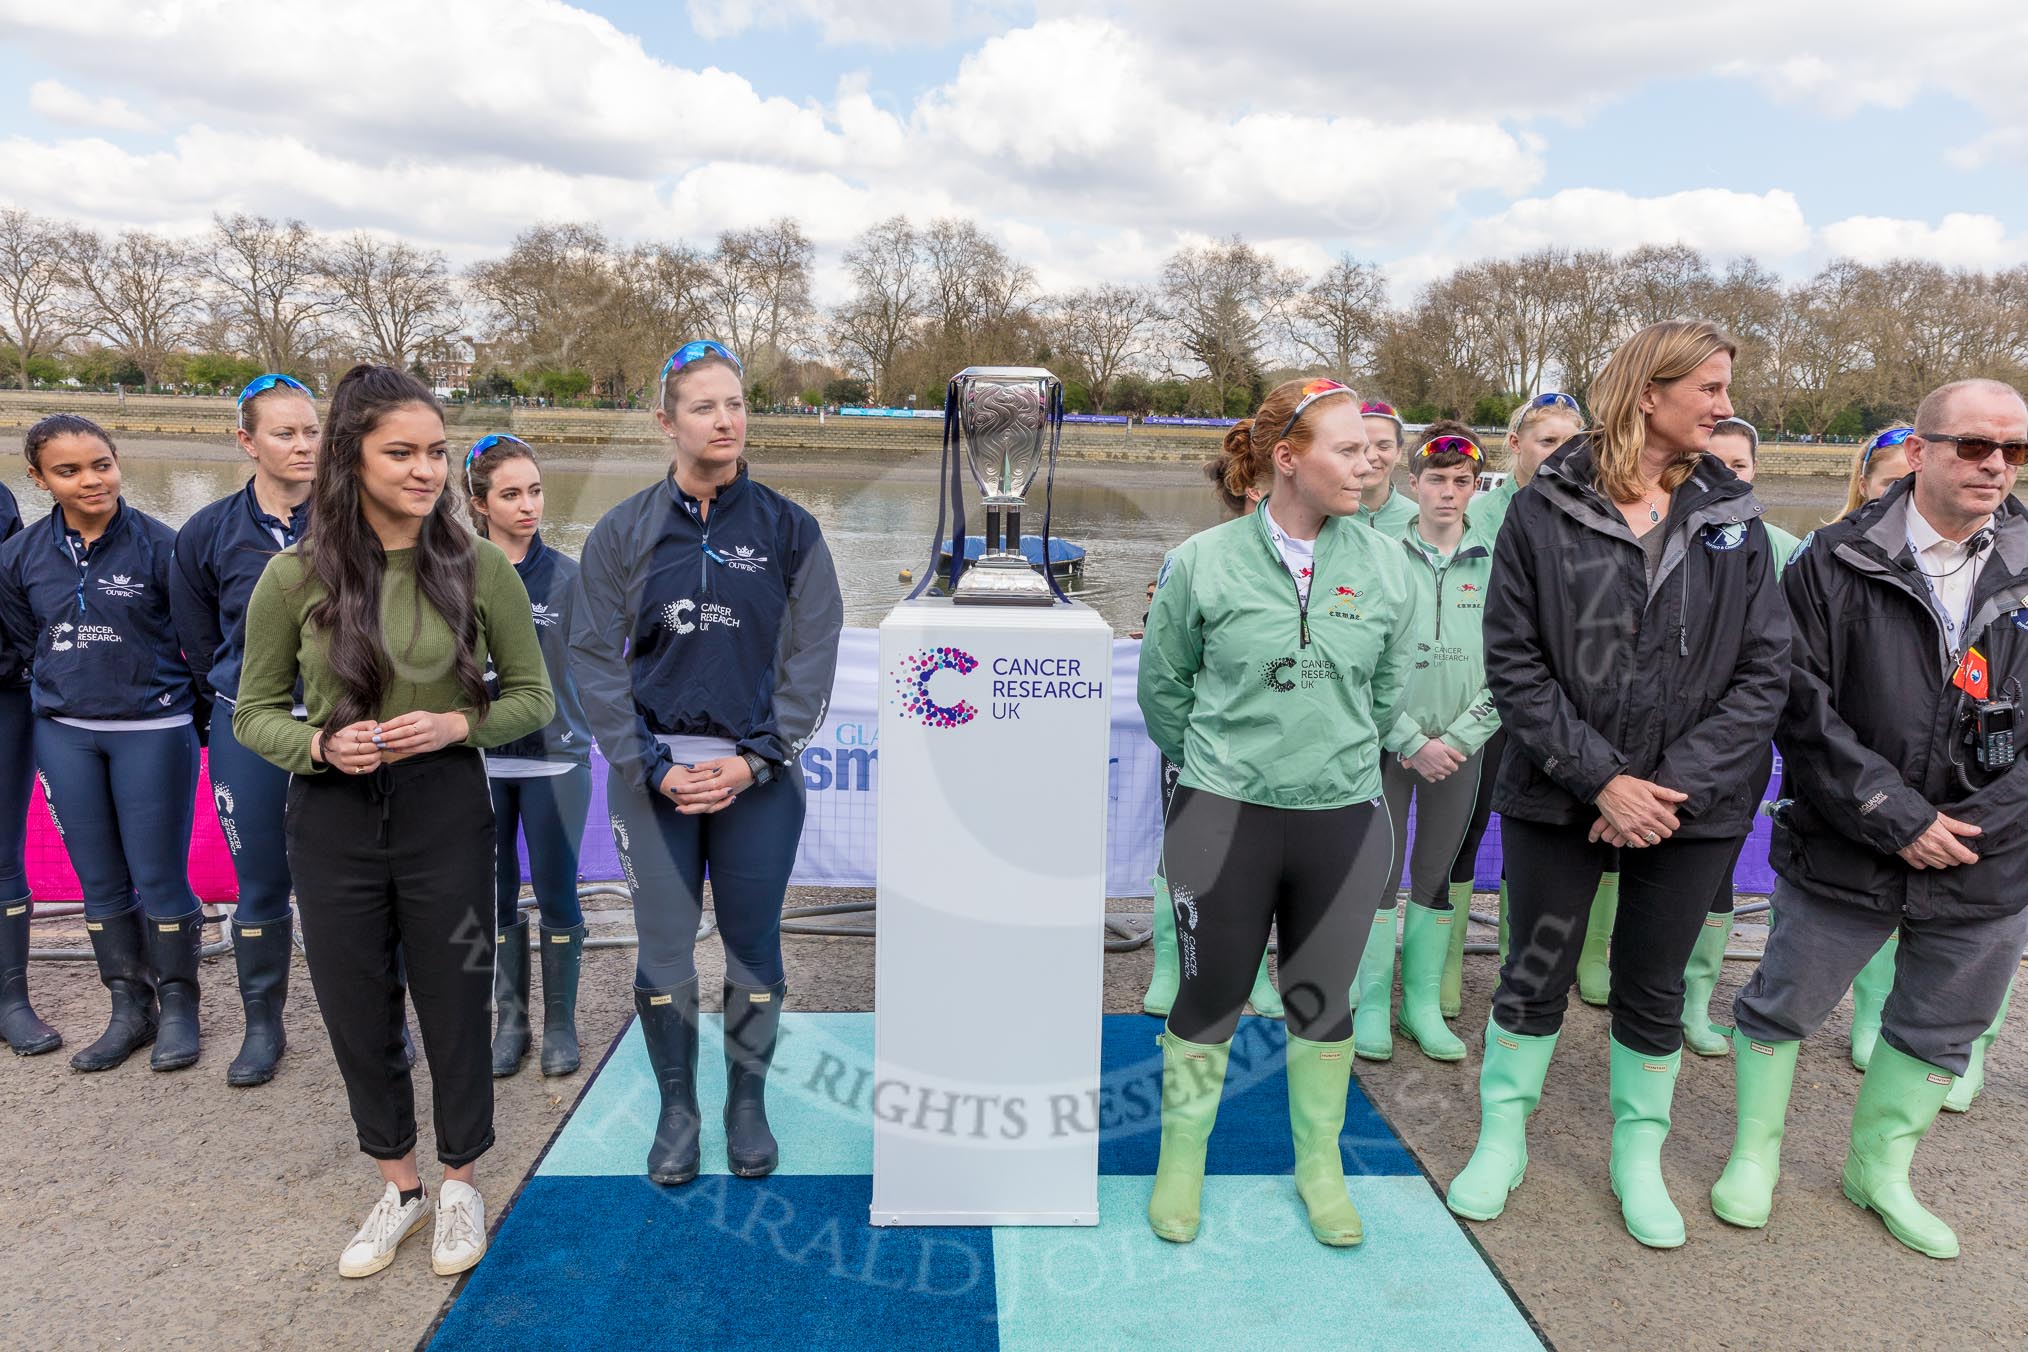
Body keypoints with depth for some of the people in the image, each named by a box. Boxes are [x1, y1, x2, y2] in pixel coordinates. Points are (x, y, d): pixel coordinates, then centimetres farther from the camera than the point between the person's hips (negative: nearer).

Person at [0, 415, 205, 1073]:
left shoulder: (158, 544, -10)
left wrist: (199, 717, 0)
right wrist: (60, 695, 13)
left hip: (153, 732, -4)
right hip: (64, 737, 4)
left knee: (159, 878, 2)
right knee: (100, 883, 12)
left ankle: (178, 1009, 19)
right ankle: (129, 1010, 25)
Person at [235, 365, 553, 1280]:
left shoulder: (479, 566, -8)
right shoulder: (293, 576, -6)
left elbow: (532, 698, 0)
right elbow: (253, 713, 4)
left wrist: (456, 726, -18)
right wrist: (320, 744, -16)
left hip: (446, 811, -1)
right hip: (333, 819, 2)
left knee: (454, 1005, 12)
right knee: (356, 1013, 15)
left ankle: (460, 1185, 37)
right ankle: (398, 1187, 39)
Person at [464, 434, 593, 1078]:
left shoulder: (567, 575, -2)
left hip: (555, 759, -1)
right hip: (479, 762, 2)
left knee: (556, 895, 5)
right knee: (496, 896, 10)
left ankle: (560, 1025, 20)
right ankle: (509, 1021, 25)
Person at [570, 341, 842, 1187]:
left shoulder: (788, 529, 1)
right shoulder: (623, 532, 2)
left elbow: (811, 659, -1)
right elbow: (596, 659, 1)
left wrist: (752, 760, -10)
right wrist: (652, 767, -8)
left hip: (758, 775, 0)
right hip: (653, 776, 1)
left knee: (754, 947, 8)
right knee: (664, 950, 7)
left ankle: (748, 1102, 27)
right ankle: (676, 1109, 26)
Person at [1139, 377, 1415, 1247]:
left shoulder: (1385, 566, -1)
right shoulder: (1203, 562, -8)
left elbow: (1387, 689, 12)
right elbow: (1162, 684, 4)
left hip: (1345, 818, 2)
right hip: (1222, 817, -2)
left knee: (1322, 1001, 15)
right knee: (1209, 997, 10)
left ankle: (1319, 1165, 37)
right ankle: (1181, 1163, 32)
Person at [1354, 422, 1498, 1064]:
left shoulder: (1495, 564, 0)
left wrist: (1455, 738, -8)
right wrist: (1411, 741, -11)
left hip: (1461, 744, 2)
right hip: (1388, 741, -2)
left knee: (1439, 875, 11)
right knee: (1380, 872, 2)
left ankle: (1424, 1004, 23)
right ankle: (1372, 1005, 15)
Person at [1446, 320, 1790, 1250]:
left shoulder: (1732, 517, 1)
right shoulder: (1545, 511, -8)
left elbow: (1763, 673, -3)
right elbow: (1513, 662, -10)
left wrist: (1676, 786, -13)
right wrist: (1602, 779, -16)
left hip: (1690, 803, 2)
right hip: (1558, 794, -2)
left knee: (1654, 991, 14)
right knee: (1535, 975, 11)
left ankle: (1639, 1158, 35)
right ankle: (1502, 1138, 32)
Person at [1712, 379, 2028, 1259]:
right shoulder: (1835, 564, -9)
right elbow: (1803, 712, -12)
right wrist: (1897, 818, -15)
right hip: (1845, 854, -3)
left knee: (1940, 1030, 19)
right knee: (1782, 1009, 10)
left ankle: (1880, 1169, 41)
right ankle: (1754, 1153, 34)